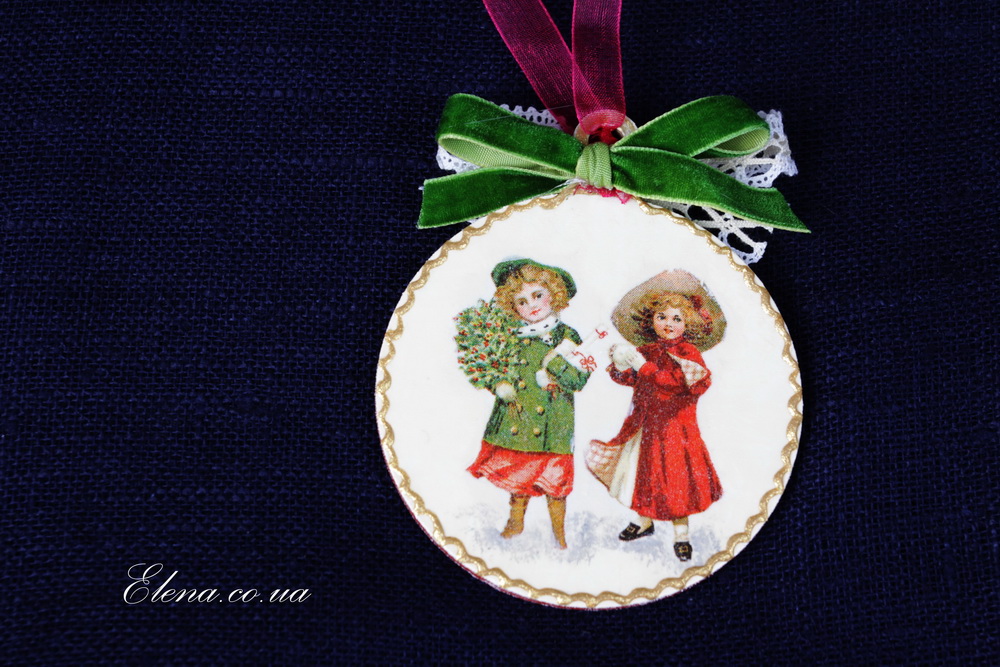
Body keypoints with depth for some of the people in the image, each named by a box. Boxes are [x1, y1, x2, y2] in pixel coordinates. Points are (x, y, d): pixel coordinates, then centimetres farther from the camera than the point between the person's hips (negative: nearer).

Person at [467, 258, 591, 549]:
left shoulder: (566, 335, -3)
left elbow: (580, 378, -9)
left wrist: (554, 362, -20)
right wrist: (499, 385, -10)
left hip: (551, 423, -2)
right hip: (515, 419, 3)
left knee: (553, 481, 3)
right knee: (517, 474, 15)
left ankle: (559, 533, 22)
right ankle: (516, 522, 37)